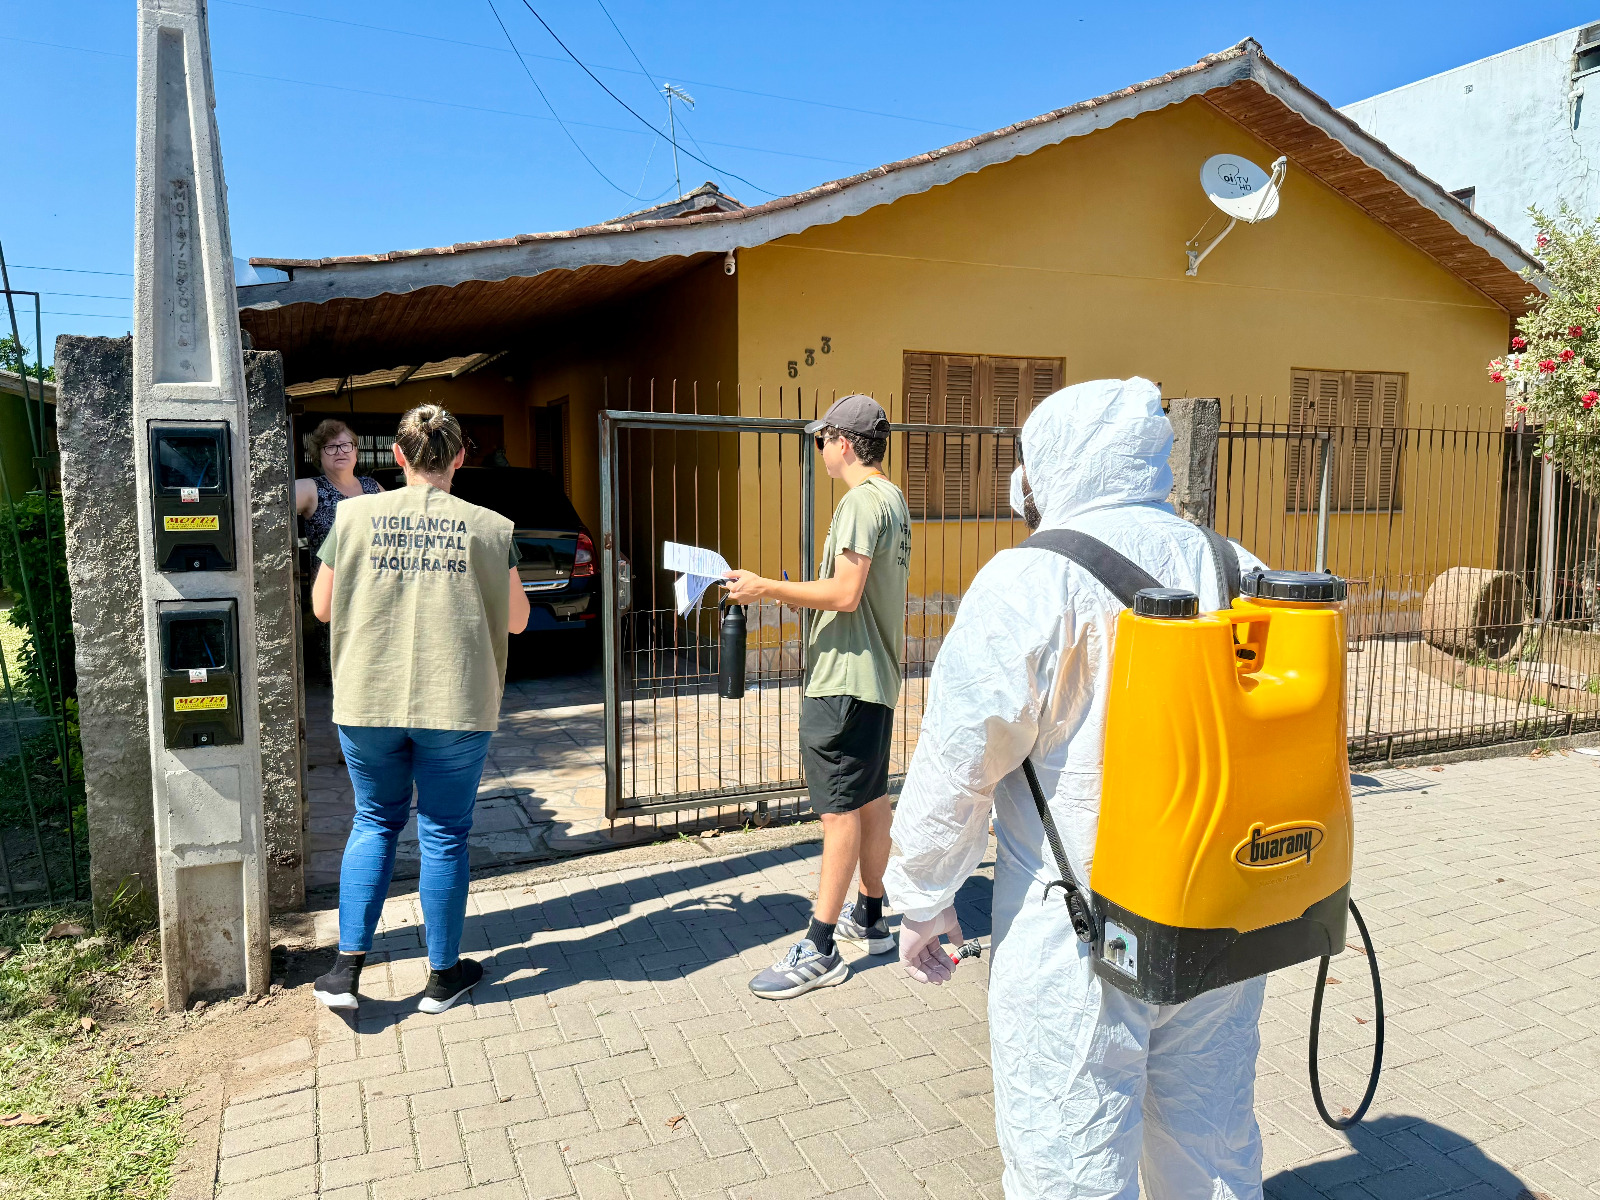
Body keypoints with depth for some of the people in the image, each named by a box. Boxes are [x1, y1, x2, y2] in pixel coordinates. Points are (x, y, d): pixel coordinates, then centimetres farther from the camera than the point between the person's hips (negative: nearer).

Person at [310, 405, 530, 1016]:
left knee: (374, 822, 19)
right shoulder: (487, 527, -4)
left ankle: (347, 966, 17)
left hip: (368, 700, 2)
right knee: (444, 834, 10)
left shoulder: (355, 515, -1)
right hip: (456, 704, -1)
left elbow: (321, 607, 8)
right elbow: (516, 620, 4)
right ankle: (444, 975, 23)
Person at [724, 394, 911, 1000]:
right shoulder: (893, 499, 14)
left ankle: (820, 950, 0)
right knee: (871, 798, 17)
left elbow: (844, 593, -23)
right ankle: (870, 917, 30)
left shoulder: (862, 501, -16)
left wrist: (767, 587, -17)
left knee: (840, 807, -7)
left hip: (845, 679, -10)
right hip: (877, 675, 10)